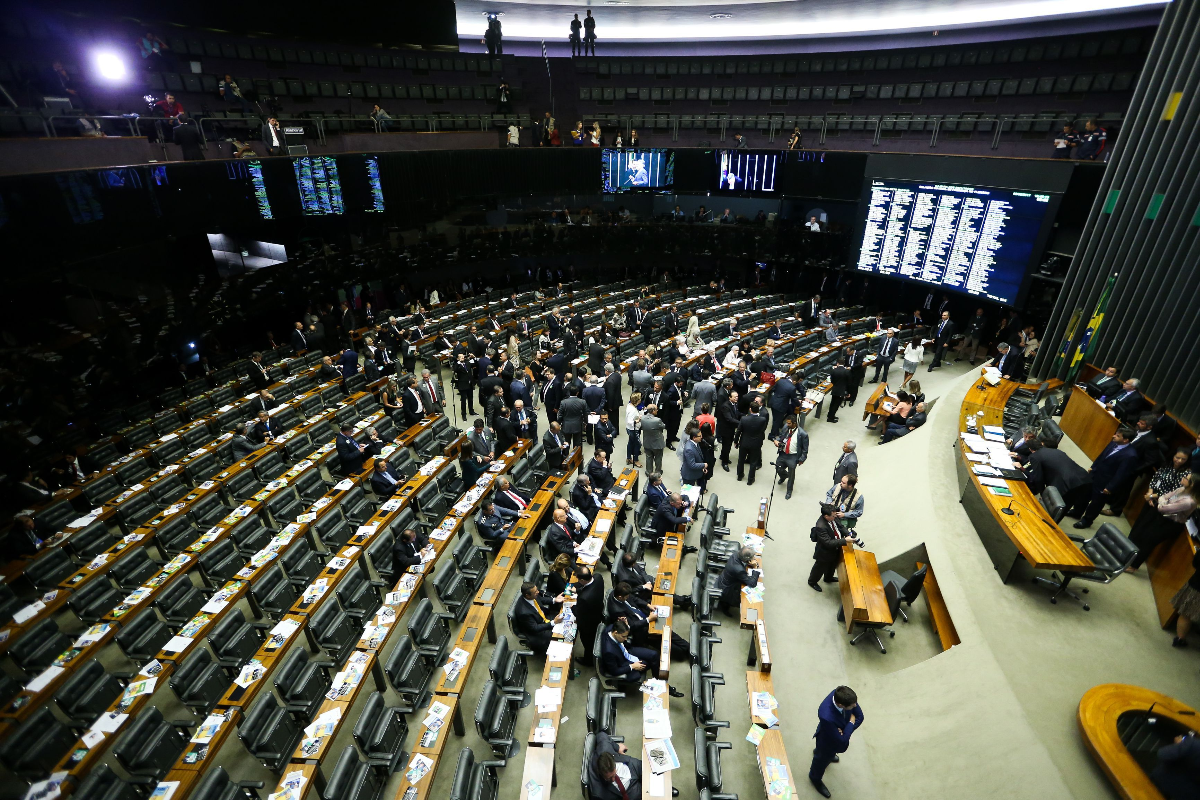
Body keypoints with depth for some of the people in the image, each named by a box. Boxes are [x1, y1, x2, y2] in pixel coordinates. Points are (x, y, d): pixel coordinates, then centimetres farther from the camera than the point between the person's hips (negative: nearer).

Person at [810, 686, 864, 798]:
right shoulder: (826, 716, -49)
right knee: (822, 759, 26)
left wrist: (844, 731, -29)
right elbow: (842, 740, -34)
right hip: (828, 741, -5)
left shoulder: (842, 695, -33)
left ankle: (818, 750, 70)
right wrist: (851, 723, -25)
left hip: (840, 734, 5)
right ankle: (815, 778, 57)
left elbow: (860, 716, -17)